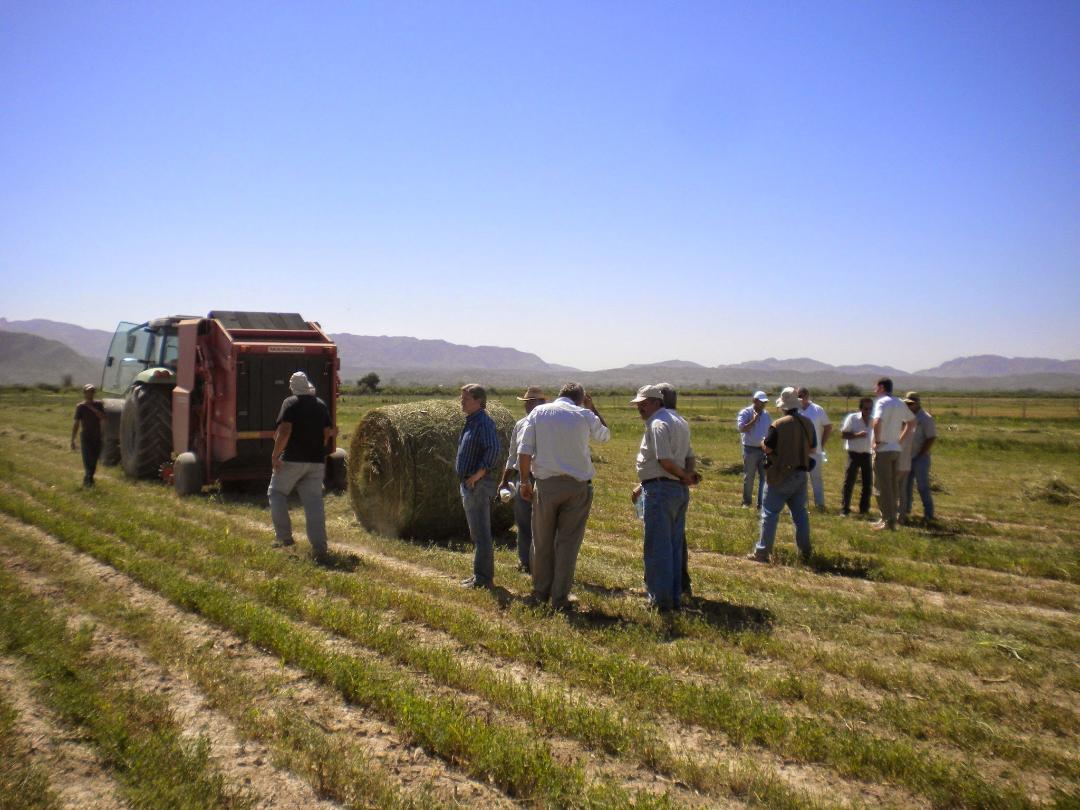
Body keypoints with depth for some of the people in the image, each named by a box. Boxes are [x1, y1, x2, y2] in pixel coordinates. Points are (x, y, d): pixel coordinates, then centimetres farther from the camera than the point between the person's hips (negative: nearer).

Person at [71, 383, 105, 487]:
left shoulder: (99, 404, 4)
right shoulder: (80, 406, -5)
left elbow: (102, 417, -10)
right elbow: (76, 424, -7)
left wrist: (92, 407, -17)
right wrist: (72, 440, -10)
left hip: (97, 437, 4)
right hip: (86, 437, -4)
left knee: (94, 460, 11)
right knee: (87, 460, -11)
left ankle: (88, 479, 26)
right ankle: (88, 480, -13)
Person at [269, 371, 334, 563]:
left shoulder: (290, 403, -7)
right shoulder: (321, 405, 9)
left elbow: (284, 431, -18)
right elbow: (329, 432, 12)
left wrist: (275, 455, -11)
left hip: (292, 460, -5)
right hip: (317, 462, 5)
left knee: (277, 492, 17)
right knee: (314, 501, 2)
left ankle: (284, 537, 15)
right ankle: (320, 549, -6)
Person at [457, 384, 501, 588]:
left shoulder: (484, 422, -15)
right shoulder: (471, 422, 16)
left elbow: (493, 450, -27)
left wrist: (477, 474, -23)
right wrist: (466, 479, 15)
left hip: (479, 485, -10)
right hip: (468, 485, 10)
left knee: (481, 533, -5)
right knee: (477, 532, 16)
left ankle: (483, 579, 1)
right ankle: (481, 575, 24)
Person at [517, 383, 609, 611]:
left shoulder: (538, 412, 2)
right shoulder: (585, 415, 0)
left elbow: (524, 451, -2)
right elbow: (605, 435, 20)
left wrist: (524, 481, 7)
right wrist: (592, 407, 24)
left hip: (546, 483, 1)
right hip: (578, 485, -1)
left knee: (543, 542, 13)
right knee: (568, 542, 6)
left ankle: (541, 592, 23)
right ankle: (560, 598, 8)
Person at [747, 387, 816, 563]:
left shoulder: (778, 425, -17)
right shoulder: (808, 424, 2)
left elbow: (767, 448, -14)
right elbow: (812, 449, 11)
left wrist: (763, 443, 7)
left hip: (781, 476, -5)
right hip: (801, 474, 6)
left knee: (770, 513, 0)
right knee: (800, 513, 16)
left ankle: (762, 552, -1)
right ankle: (805, 551, 22)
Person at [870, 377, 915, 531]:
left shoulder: (882, 402, -13)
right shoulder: (900, 403, 12)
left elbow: (877, 422, -30)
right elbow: (911, 420, 24)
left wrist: (877, 441, -18)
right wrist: (901, 438, 19)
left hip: (883, 449, -8)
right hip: (896, 449, 8)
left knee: (882, 486, -3)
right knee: (893, 485, 13)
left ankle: (887, 520, -3)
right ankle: (892, 519, 18)